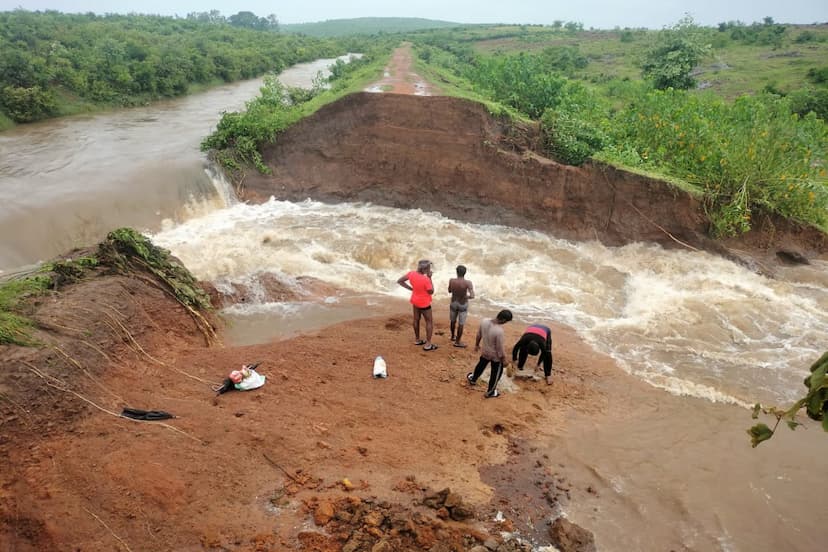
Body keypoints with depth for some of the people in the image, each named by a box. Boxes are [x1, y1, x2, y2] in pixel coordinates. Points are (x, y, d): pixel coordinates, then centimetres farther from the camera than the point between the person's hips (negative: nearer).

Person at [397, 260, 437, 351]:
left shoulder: (411, 273, -14)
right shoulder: (426, 280, -33)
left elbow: (399, 281, -4)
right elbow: (431, 292, -17)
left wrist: (411, 288, -1)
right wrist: (430, 278, -17)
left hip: (415, 301, 7)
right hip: (424, 303, -7)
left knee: (416, 320, 22)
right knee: (430, 322, 9)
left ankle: (417, 340, 38)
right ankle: (428, 344, 13)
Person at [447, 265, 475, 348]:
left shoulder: (451, 280, -16)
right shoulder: (468, 283, -25)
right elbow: (472, 296, -30)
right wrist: (466, 297, -9)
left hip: (453, 303, 4)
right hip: (463, 305, -3)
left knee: (453, 320, 25)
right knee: (461, 324, 12)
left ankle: (453, 336, 46)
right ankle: (457, 342, 22)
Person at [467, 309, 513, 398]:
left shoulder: (484, 321, -19)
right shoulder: (499, 331, -38)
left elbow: (478, 335, 0)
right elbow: (500, 348, -25)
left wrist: (477, 344, 18)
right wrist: (503, 359, -7)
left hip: (485, 352, 6)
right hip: (496, 356, -6)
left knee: (481, 365, 34)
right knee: (496, 373, 21)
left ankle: (473, 379, 59)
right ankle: (490, 392, 39)